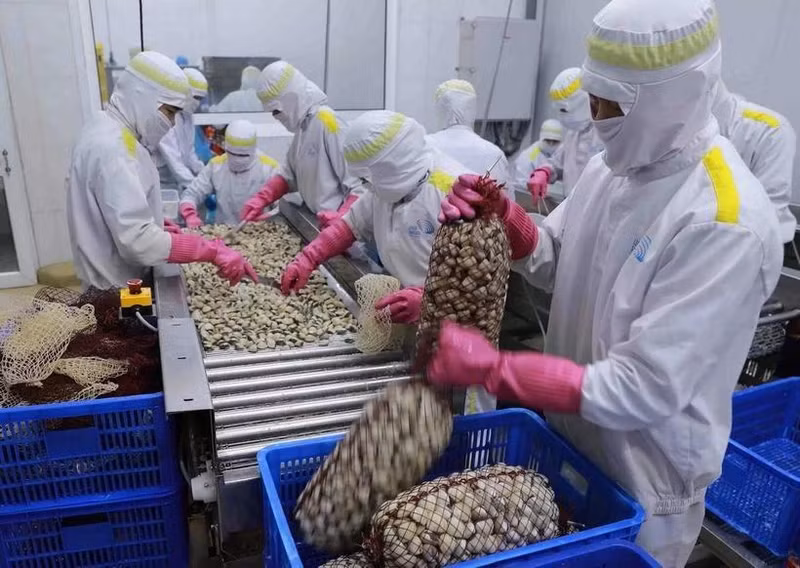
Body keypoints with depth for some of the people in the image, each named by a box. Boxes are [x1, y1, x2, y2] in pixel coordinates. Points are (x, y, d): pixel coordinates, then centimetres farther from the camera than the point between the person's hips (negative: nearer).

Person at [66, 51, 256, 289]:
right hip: (119, 288, -10)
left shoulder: (106, 129, 7)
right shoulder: (113, 147, -25)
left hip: (116, 279, 10)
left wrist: (157, 225, 9)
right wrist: (213, 251, -34)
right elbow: (137, 241, -33)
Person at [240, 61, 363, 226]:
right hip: (314, 221, 8)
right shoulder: (302, 124, 10)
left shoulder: (325, 122, -18)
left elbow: (361, 181, -23)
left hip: (333, 224, -8)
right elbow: (289, 174, 16)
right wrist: (261, 199, 3)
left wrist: (341, 219, -31)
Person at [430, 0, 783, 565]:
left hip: (642, 481, -6)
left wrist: (492, 368, -31)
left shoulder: (726, 224, -29)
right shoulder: (614, 164, -5)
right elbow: (554, 259, 4)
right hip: (566, 435, 6)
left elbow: (644, 389, -29)